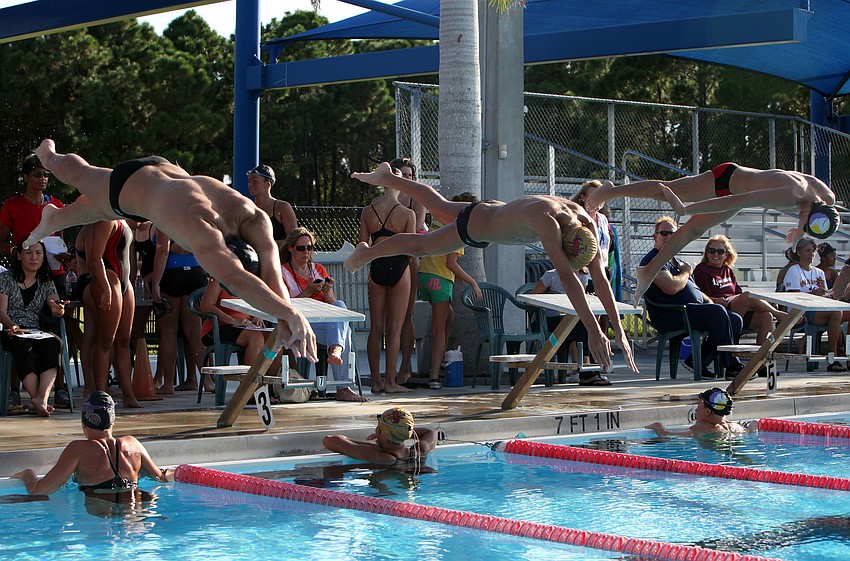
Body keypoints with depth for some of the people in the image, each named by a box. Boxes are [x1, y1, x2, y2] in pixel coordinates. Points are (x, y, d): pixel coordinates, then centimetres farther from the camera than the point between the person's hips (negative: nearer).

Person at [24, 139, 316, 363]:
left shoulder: (254, 218, -37)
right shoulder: (200, 230, -53)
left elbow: (270, 268, -46)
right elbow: (235, 281, -66)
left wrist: (284, 322, -62)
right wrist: (291, 315, -75)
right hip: (126, 184, -5)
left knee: (98, 209, 36)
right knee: (78, 173, 30)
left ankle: (52, 219, 68)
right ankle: (48, 153, 65)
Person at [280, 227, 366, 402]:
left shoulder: (319, 269, 21)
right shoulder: (283, 273, 7)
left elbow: (333, 305, 15)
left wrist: (328, 292, -9)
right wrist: (307, 292, -16)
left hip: (329, 322, 4)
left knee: (340, 305, -33)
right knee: (344, 330, -33)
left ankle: (335, 350, -55)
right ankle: (342, 388, -45)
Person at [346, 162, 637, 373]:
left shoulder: (587, 224, -28)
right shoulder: (547, 221, -49)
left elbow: (600, 278, -26)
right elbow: (567, 277, -54)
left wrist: (619, 331, -31)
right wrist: (593, 330, -57)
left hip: (496, 210, 6)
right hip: (475, 224, -6)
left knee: (440, 206, 31)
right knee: (420, 245, 17)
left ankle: (388, 178, 55)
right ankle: (367, 253, 46)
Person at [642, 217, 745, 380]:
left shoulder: (676, 262, 28)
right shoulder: (652, 260, -3)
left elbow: (694, 290, 32)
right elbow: (671, 288, -19)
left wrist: (709, 301, 11)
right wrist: (686, 272, 0)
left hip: (694, 310, 10)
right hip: (668, 315, -10)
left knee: (735, 320, -3)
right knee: (717, 312, -29)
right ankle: (731, 366, -22)